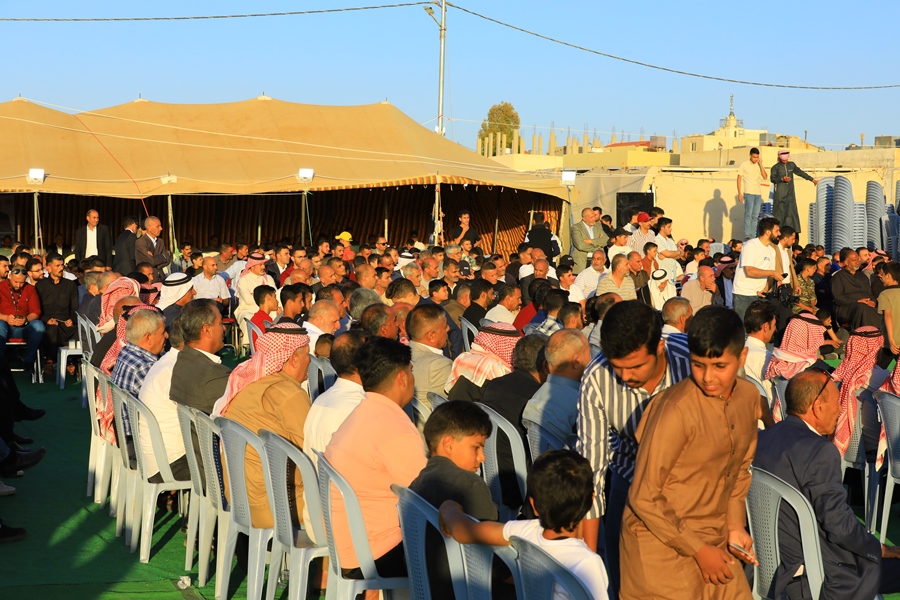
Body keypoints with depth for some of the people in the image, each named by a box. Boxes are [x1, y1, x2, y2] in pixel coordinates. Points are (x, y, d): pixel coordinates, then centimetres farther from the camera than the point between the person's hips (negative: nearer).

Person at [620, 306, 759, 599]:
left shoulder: (749, 396, -2)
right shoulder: (677, 410, -23)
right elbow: (644, 498, -18)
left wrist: (735, 526, 2)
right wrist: (698, 550, -13)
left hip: (715, 542, 6)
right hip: (663, 549, -6)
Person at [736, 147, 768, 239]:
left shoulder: (759, 165, 14)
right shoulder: (744, 165, 3)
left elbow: (765, 177, 3)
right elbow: (739, 179, 2)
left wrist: (761, 165, -2)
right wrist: (739, 193, -5)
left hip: (758, 194, 5)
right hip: (748, 193, -5)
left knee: (755, 216, 4)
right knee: (748, 214, -14)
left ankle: (752, 236, 7)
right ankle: (747, 236, -16)